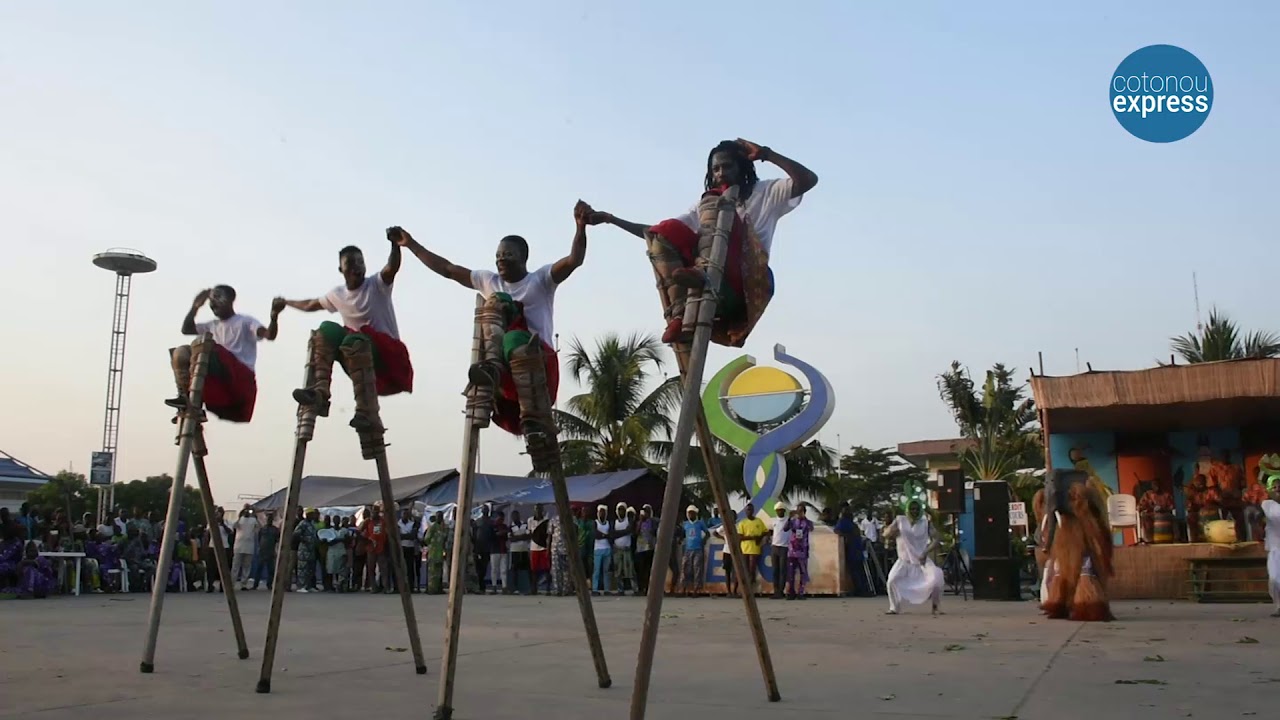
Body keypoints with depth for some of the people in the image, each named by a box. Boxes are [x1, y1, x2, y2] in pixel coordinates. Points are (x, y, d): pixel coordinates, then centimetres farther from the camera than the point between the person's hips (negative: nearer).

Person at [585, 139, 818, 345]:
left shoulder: (765, 193, 19)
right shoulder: (704, 207, 30)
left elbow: (808, 180, 2)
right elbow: (657, 234, 23)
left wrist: (767, 154, 0)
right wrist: (612, 219, 15)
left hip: (748, 284, -4)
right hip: (715, 287, 4)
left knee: (713, 204, -18)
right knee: (664, 232, -14)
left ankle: (704, 272, -48)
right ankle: (680, 313, -31)